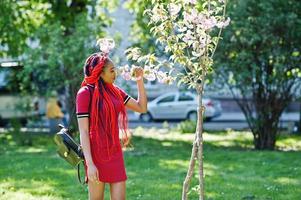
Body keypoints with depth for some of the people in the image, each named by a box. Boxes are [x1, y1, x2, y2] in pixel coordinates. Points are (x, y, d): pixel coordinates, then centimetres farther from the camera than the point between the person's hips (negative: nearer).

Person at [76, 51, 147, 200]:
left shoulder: (115, 91, 9)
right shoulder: (85, 93, -10)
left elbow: (142, 108, 14)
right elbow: (83, 132, -14)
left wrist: (140, 80, 5)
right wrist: (90, 164, -20)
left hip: (115, 153, 6)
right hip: (96, 154, -6)